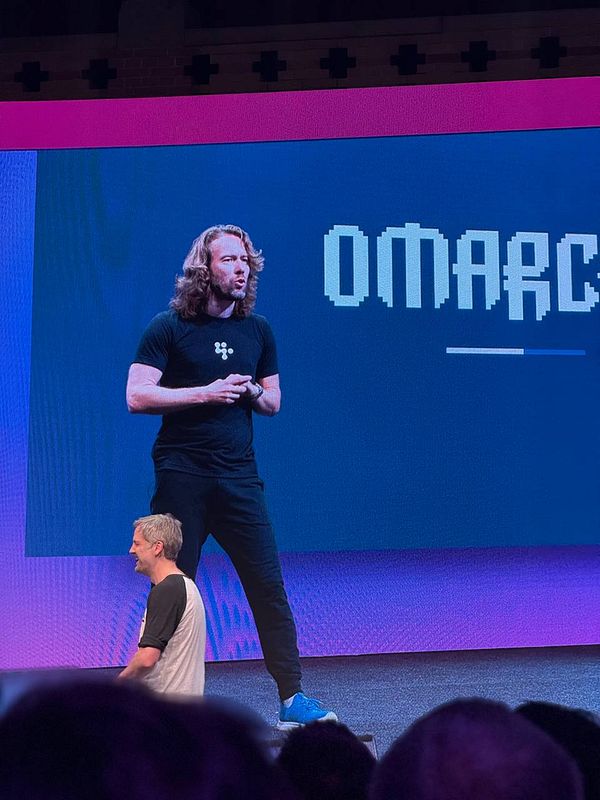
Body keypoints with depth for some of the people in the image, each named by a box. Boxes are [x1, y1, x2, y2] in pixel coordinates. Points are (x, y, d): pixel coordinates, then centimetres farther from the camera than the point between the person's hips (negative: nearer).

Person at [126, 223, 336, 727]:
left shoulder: (257, 330, 13)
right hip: (181, 476, -3)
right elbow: (137, 396, -9)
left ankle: (292, 699, 4)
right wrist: (207, 392, -14)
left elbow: (273, 403, 19)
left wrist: (253, 391, -4)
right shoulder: (169, 327, -1)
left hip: (239, 476, 4)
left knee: (269, 586, -1)